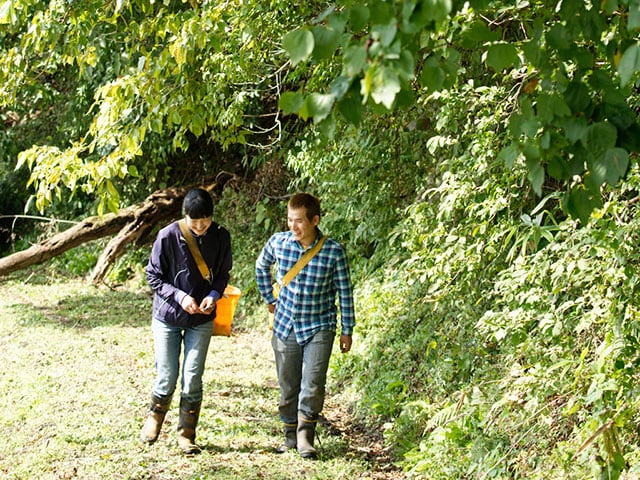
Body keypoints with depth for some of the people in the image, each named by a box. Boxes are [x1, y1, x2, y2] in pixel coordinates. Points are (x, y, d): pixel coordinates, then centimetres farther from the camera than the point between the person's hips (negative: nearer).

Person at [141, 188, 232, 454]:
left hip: (201, 320, 2)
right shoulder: (168, 236, -16)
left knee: (193, 380, 1)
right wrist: (179, 296, -21)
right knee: (167, 378, 5)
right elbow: (153, 277, -7)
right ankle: (154, 417, 34)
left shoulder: (221, 237, -7)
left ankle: (186, 434, 17)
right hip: (167, 317, -2)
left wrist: (214, 295, -13)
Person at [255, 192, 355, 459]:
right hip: (285, 327, 3)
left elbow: (344, 292, -3)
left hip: (319, 328, -3)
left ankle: (305, 437, -2)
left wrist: (347, 330, 0)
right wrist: (269, 299, 15)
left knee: (313, 385, -15)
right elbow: (261, 267, 16)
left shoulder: (333, 252, -13)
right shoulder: (278, 242, -6)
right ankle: (291, 435, 27)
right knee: (288, 387, 11)